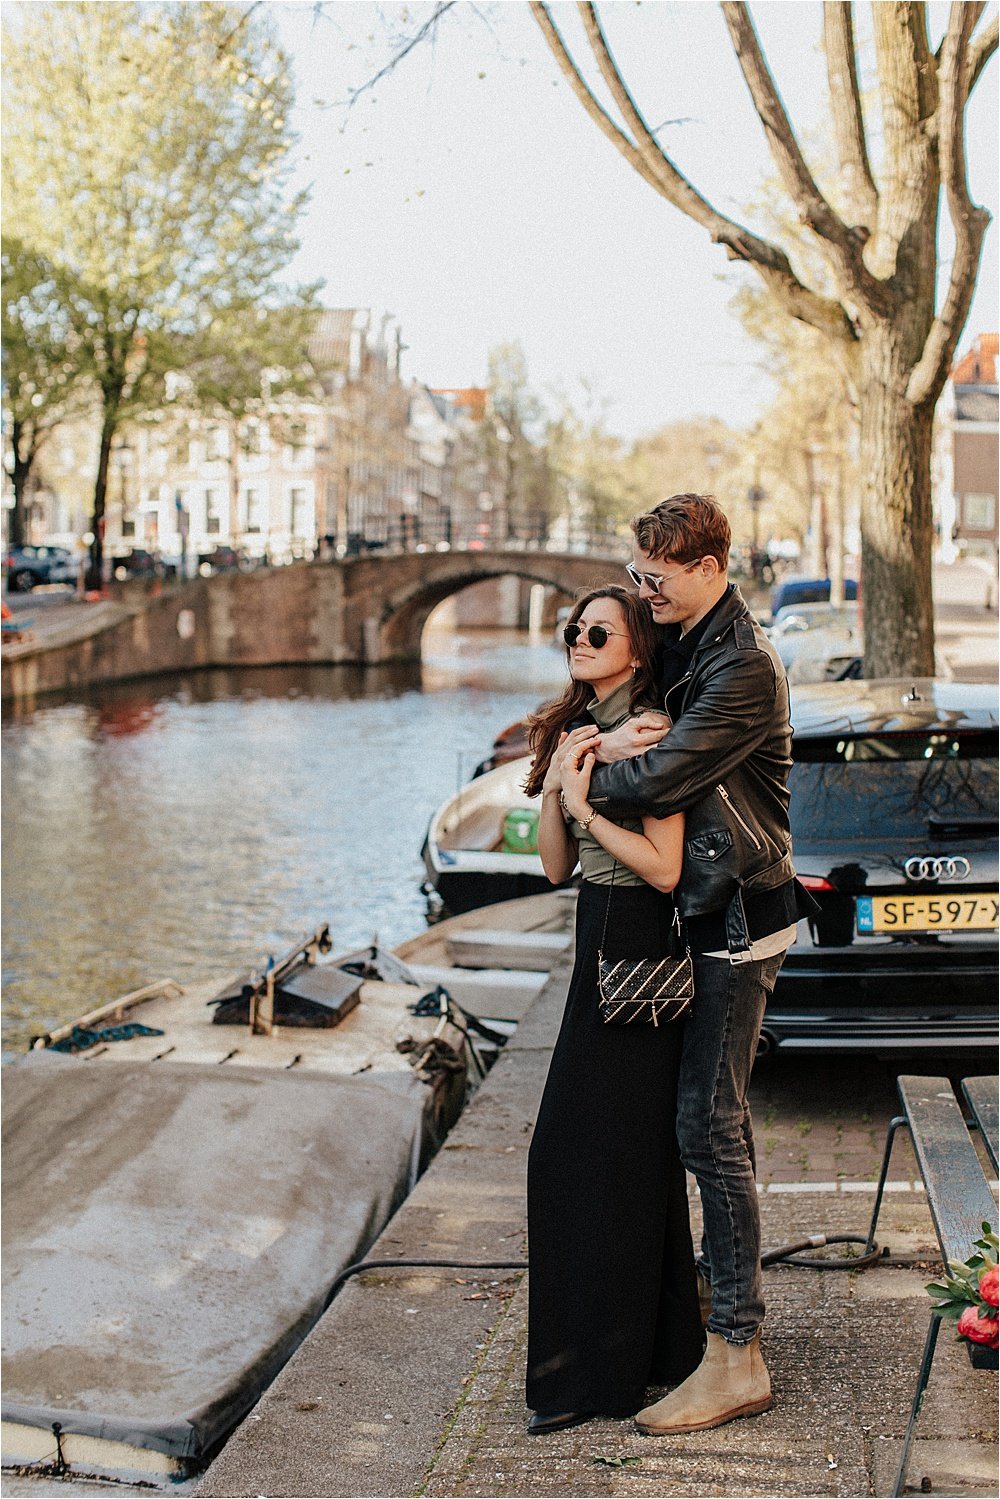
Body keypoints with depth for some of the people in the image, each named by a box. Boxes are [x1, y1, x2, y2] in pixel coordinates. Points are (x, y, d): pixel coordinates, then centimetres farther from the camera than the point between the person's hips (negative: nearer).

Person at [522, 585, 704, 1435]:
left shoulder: (650, 736, -14)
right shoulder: (577, 731, 12)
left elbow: (665, 868, -20)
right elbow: (557, 866, 9)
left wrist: (584, 804, -17)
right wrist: (555, 787, -5)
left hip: (639, 954, -9)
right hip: (600, 944, 9)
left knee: (604, 1150, -4)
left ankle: (602, 1370, 7)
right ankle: (656, 1341, 28)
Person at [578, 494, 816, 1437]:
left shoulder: (742, 666, -19)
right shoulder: (683, 645, 12)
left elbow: (658, 780, -24)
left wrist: (585, 771, -5)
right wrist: (613, 742, -10)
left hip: (735, 918, -10)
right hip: (708, 909, 10)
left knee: (709, 1128, -9)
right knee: (716, 1117, 18)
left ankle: (736, 1356, -4)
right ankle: (721, 1282, 33)